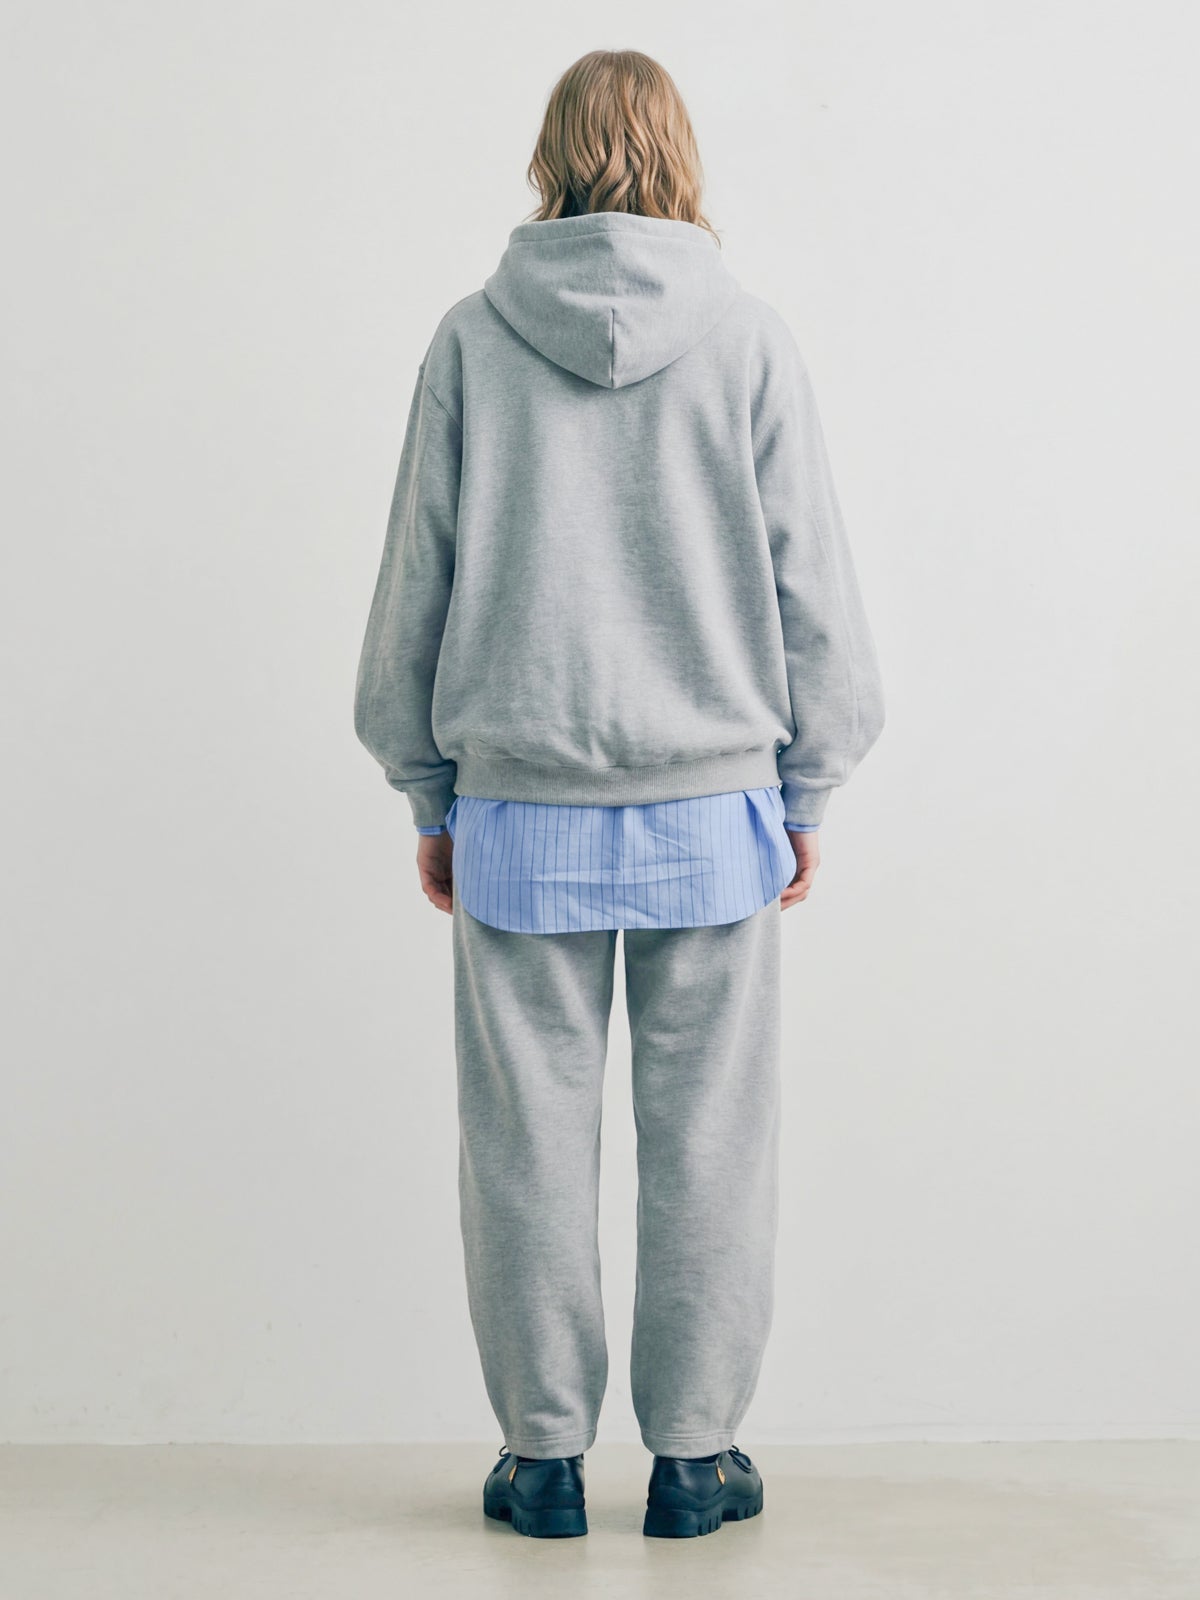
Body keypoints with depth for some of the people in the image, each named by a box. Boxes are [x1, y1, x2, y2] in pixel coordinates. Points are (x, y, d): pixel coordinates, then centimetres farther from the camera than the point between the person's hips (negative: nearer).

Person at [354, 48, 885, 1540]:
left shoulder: (472, 336, 1)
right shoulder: (749, 337, -1)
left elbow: (416, 579, 4)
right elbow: (808, 579, 2)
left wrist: (429, 797, 13)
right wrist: (805, 790, 11)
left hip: (519, 812, 1)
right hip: (711, 804, 0)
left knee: (529, 1139, 8)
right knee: (705, 1137, 8)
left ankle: (543, 1456, 18)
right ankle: (694, 1456, 17)